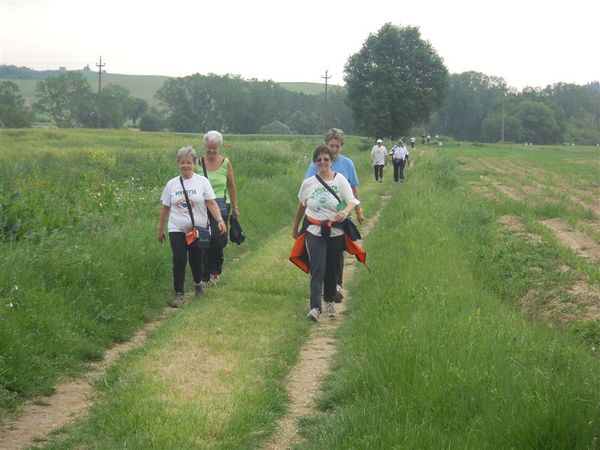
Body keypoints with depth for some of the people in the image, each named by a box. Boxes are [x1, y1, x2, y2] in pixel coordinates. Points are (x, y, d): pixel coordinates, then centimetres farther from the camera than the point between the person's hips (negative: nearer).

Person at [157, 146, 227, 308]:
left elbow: (211, 203, -9)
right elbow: (165, 208, 11)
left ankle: (197, 283, 38)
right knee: (179, 261, -8)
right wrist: (160, 229, 14)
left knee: (196, 261, 8)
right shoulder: (171, 184, 5)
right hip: (177, 230, 1)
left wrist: (220, 220, -24)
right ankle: (179, 294, 0)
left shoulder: (202, 182, -2)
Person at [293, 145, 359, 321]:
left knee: (332, 269, 9)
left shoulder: (340, 179, -2)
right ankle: (315, 307, -18)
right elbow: (302, 206, 16)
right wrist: (295, 227, 24)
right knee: (318, 269, -12)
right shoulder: (308, 183, 3)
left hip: (336, 232, 1)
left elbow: (352, 200, -11)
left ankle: (330, 301, 31)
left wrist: (346, 211, -34)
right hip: (315, 232, 0)